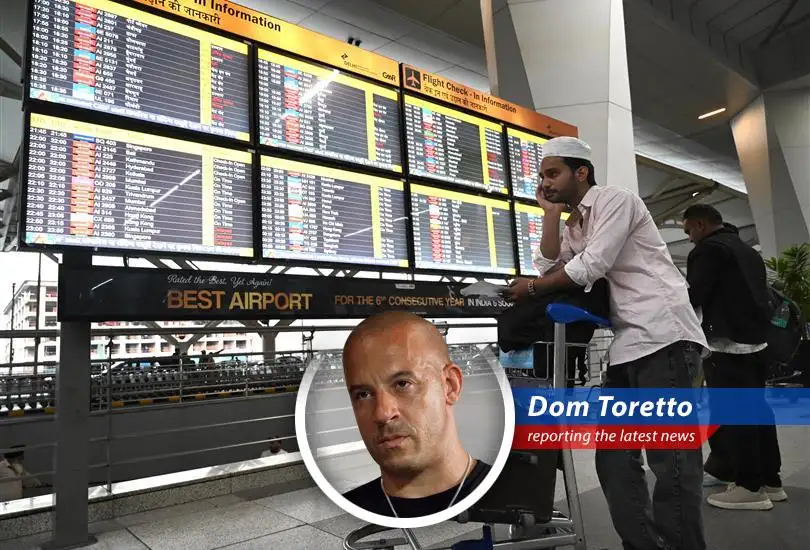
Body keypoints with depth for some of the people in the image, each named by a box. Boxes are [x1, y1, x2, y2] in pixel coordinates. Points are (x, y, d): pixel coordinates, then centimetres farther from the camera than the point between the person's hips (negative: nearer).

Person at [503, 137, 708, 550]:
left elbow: (593, 265, -12)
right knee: (613, 457, 7)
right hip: (629, 345, 9)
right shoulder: (574, 226, 22)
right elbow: (549, 268, 10)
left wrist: (532, 288, -2)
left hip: (664, 336, -9)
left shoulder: (614, 199, -2)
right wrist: (552, 213, 9)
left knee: (670, 455, -8)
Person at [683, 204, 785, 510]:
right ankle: (769, 480, 20)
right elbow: (759, 295, 24)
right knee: (755, 408, 13)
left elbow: (693, 297, -14)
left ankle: (750, 487, -1)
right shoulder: (748, 251, 21)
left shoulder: (708, 249, -8)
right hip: (756, 340, 10)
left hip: (728, 343, -10)